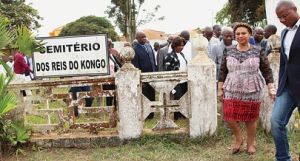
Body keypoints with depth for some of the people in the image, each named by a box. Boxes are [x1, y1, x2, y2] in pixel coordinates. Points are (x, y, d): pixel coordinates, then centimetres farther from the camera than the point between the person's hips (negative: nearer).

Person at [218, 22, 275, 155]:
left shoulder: (257, 52, -2)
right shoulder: (229, 51, 2)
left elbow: (267, 71, 2)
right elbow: (222, 71, 6)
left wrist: (271, 88, -4)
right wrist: (220, 89, 5)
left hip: (252, 92, -1)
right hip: (231, 91, 2)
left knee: (250, 119, 7)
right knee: (229, 119, -2)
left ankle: (251, 143, 31)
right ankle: (238, 139, 26)